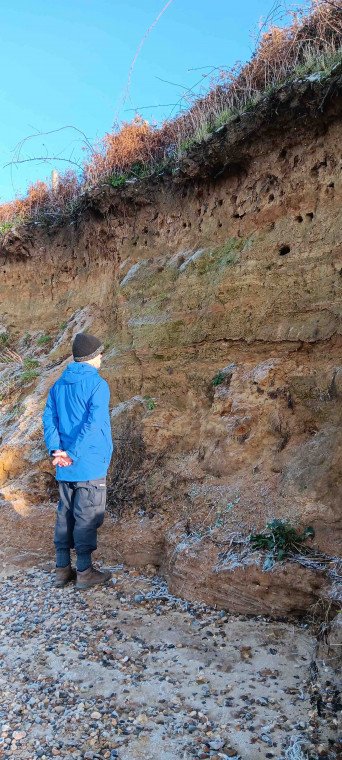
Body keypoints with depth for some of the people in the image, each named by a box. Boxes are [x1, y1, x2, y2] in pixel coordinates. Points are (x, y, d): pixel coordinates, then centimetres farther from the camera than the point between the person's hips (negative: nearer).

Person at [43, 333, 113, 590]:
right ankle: (84, 571, 13)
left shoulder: (58, 385, 10)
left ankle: (62, 569, 24)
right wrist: (72, 454, -18)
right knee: (88, 517, 3)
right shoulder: (97, 384, -12)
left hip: (65, 470, 7)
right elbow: (93, 424, -21)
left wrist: (56, 450, -6)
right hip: (91, 465, -7)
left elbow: (49, 419, 3)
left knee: (65, 515, 15)